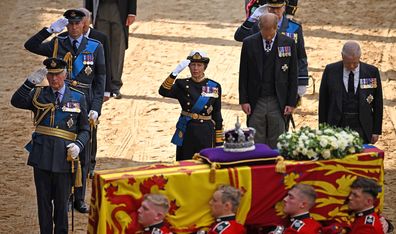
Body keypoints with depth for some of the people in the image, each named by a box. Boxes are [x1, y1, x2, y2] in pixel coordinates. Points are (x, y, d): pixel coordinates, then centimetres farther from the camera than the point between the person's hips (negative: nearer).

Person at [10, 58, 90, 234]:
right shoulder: (38, 95, 6)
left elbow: (84, 130, 9)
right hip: (42, 157, 0)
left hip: (64, 158, 0)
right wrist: (31, 82, -24)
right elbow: (16, 101, -12)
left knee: (61, 202, 8)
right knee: (44, 201, 7)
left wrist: (78, 145, -11)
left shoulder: (78, 98, 6)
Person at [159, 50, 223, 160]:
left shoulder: (214, 87, 2)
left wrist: (219, 141, 4)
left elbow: (217, 115, 6)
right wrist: (175, 73, -27)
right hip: (186, 133, 1)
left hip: (206, 133, -1)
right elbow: (163, 91, -15)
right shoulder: (182, 85, 3)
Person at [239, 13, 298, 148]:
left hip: (278, 102, 0)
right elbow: (243, 74, 4)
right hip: (255, 102, 0)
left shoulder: (288, 43, 0)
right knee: (256, 144, 2)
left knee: (276, 144, 3)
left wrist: (291, 102, 0)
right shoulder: (249, 43, 0)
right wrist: (243, 100, -1)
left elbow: (293, 75, 3)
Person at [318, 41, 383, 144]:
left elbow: (378, 103, 6)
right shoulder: (330, 71, 2)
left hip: (362, 127, 0)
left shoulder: (372, 72, 1)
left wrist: (376, 131, 3)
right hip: (336, 126, 0)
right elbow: (323, 102, 6)